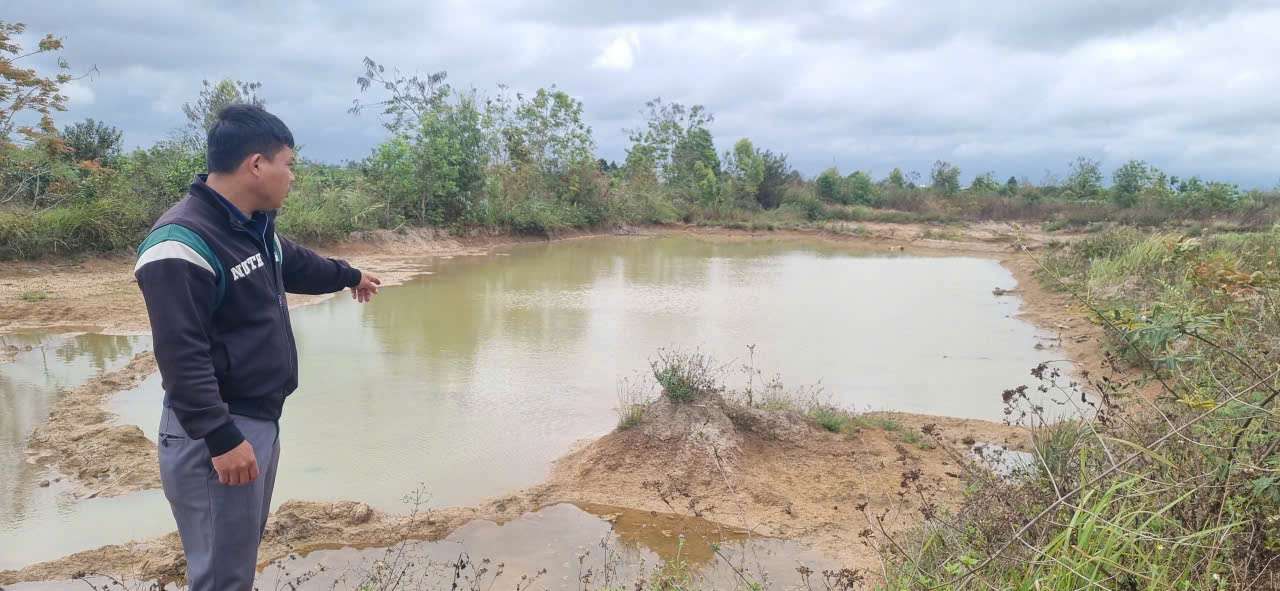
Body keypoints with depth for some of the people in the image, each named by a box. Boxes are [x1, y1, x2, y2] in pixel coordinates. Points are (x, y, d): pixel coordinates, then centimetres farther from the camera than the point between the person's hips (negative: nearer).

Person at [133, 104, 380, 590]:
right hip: (216, 431, -10)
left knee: (242, 552, 20)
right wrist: (220, 438, -27)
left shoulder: (255, 226, 9)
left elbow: (293, 264, 31)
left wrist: (348, 276, 46)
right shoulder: (183, 244, -23)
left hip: (261, 419, 10)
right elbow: (181, 356, -26)